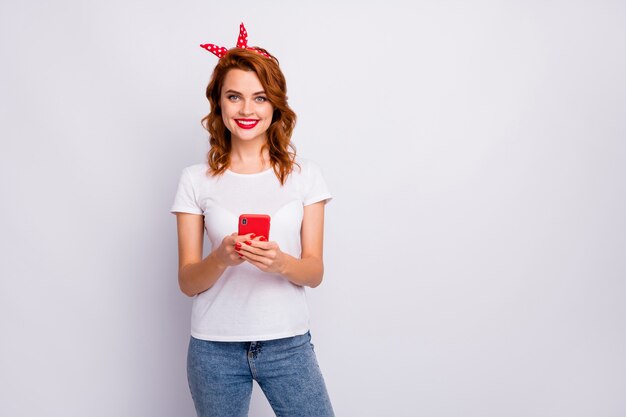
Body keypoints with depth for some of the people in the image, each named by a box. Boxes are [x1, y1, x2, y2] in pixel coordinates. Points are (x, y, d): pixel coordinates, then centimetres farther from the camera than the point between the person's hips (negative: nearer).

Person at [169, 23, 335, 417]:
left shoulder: (305, 174, 1)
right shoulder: (196, 180, 0)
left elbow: (315, 272, -1)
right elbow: (187, 281, -1)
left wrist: (281, 263, -22)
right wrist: (221, 258, -22)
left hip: (287, 343, 0)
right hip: (215, 347, 0)